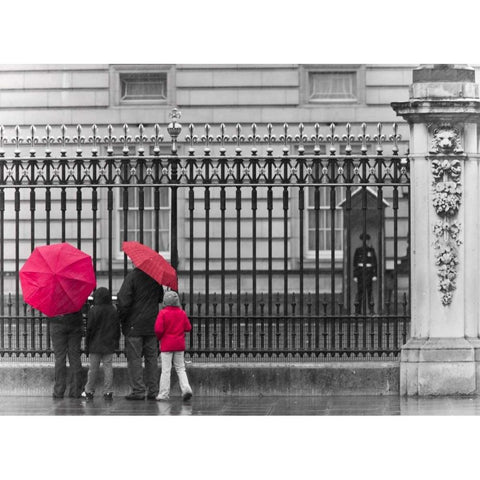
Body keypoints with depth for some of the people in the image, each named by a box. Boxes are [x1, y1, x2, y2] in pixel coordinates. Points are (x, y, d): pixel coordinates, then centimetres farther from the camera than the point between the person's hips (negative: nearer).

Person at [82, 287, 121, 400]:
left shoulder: (93, 311, -9)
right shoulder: (114, 311, 3)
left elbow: (90, 329, -8)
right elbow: (117, 328, 10)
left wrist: (87, 345, -2)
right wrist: (116, 342, 20)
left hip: (95, 345, -3)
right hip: (109, 345, 3)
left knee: (93, 368, 4)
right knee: (108, 367, 4)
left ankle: (89, 391, 12)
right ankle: (108, 392, 1)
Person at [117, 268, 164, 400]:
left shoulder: (132, 276, -13)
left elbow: (123, 301, -15)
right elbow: (161, 298, 17)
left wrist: (122, 319, -3)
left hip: (134, 326, -5)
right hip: (152, 325, 5)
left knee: (134, 359, -1)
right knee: (152, 359, 10)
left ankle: (138, 390, -4)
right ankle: (153, 391, 10)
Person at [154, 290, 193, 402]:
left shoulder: (163, 313, -11)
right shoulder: (182, 313, 2)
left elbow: (158, 329, -16)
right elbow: (188, 327, 4)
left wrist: (159, 337, 4)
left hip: (167, 345, -4)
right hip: (180, 345, 4)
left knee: (166, 370, -1)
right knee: (180, 368, 12)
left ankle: (164, 393, 1)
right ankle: (186, 388, -5)